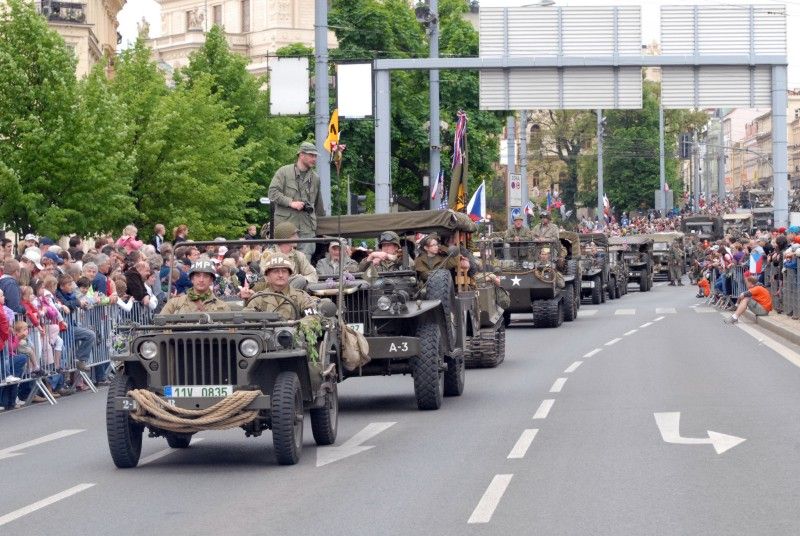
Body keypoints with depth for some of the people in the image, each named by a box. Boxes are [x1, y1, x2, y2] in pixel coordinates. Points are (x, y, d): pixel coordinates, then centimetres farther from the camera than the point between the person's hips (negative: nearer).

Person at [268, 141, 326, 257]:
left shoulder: (315, 178, 17)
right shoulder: (284, 172, 3)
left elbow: (319, 205, 26)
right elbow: (273, 193, -5)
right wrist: (291, 202, -13)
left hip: (307, 227, 4)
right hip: (286, 225, -3)